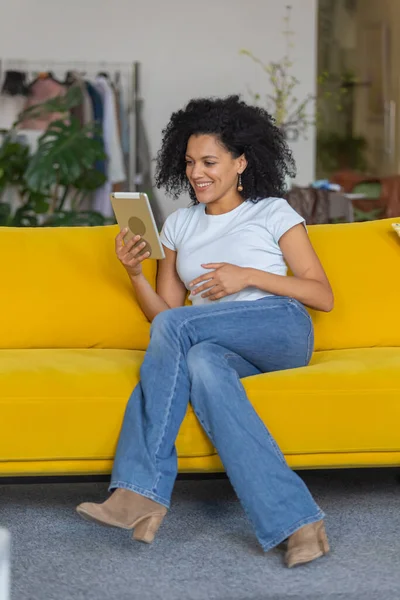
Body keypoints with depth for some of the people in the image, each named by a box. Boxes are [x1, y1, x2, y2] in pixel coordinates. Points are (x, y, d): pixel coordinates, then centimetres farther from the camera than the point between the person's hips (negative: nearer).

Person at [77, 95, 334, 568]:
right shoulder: (179, 224, 22)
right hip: (223, 347, 4)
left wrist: (248, 276, -9)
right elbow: (162, 311, 19)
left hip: (280, 332, -3)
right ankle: (296, 522, -43)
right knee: (199, 362, -36)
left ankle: (141, 491, -30)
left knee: (175, 327, -29)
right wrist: (134, 272, 0)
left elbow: (323, 296, 2)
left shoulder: (273, 212, 10)